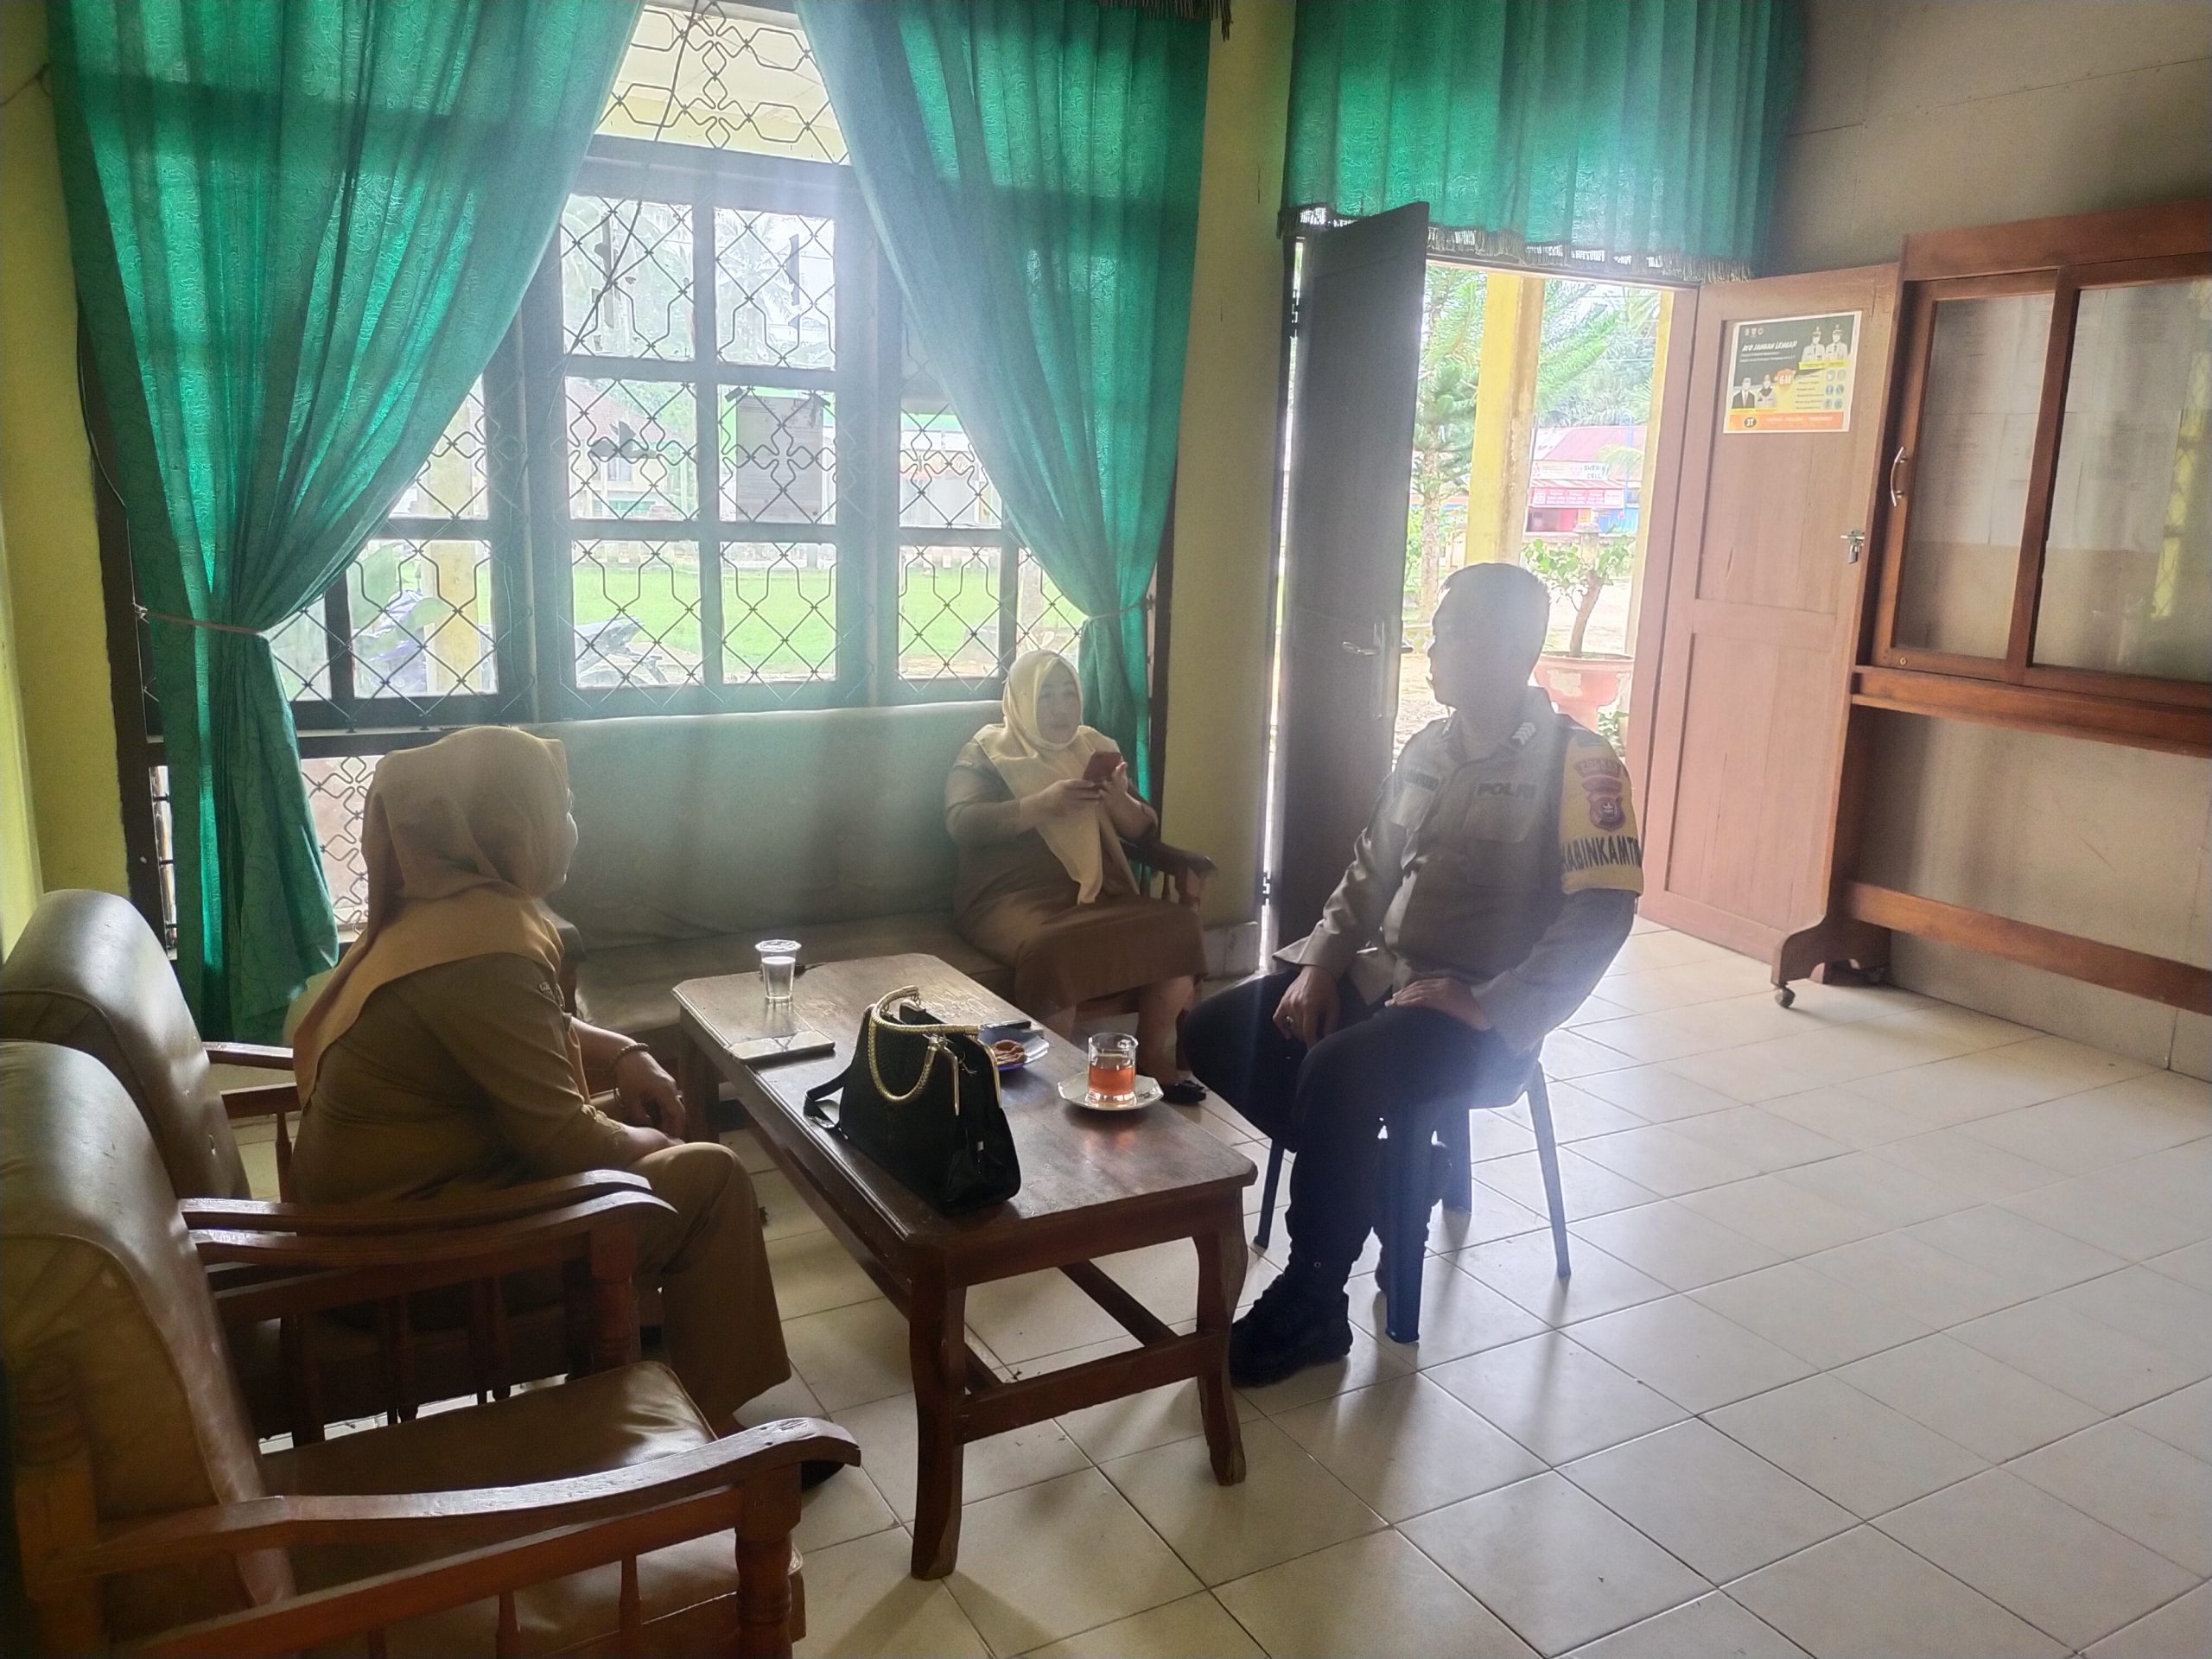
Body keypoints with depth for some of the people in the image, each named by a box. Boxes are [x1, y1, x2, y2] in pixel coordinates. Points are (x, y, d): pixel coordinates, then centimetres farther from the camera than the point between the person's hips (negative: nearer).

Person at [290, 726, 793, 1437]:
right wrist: (646, 1145, -5)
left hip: (381, 1202, 10)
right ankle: (709, 1425, 5)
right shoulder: (483, 946, -27)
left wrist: (623, 1055, 2)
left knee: (634, 1120, 19)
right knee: (710, 1180, -9)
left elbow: (538, 1032, 19)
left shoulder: (440, 904, 4)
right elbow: (564, 1142, -25)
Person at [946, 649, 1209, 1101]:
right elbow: (960, 822, -11)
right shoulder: (986, 753, 6)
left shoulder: (1096, 749, 20)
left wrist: (1119, 800, -8)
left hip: (1098, 892, 5)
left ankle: (1153, 1059, -9)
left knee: (1178, 926, -23)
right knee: (1053, 946, -38)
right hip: (1015, 895, -4)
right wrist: (1043, 804, -21)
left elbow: (1144, 830, 15)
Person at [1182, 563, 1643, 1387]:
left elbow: (1599, 915, -18)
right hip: (1380, 975, 8)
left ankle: (1309, 1306, -15)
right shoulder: (1426, 748, 11)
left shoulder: (1578, 762, -11)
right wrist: (1319, 964, 0)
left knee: (1339, 1072, -34)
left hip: (1482, 1014, -8)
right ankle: (1368, 1181, 3)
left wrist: (1492, 1012, -23)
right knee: (1212, 1032, -6)